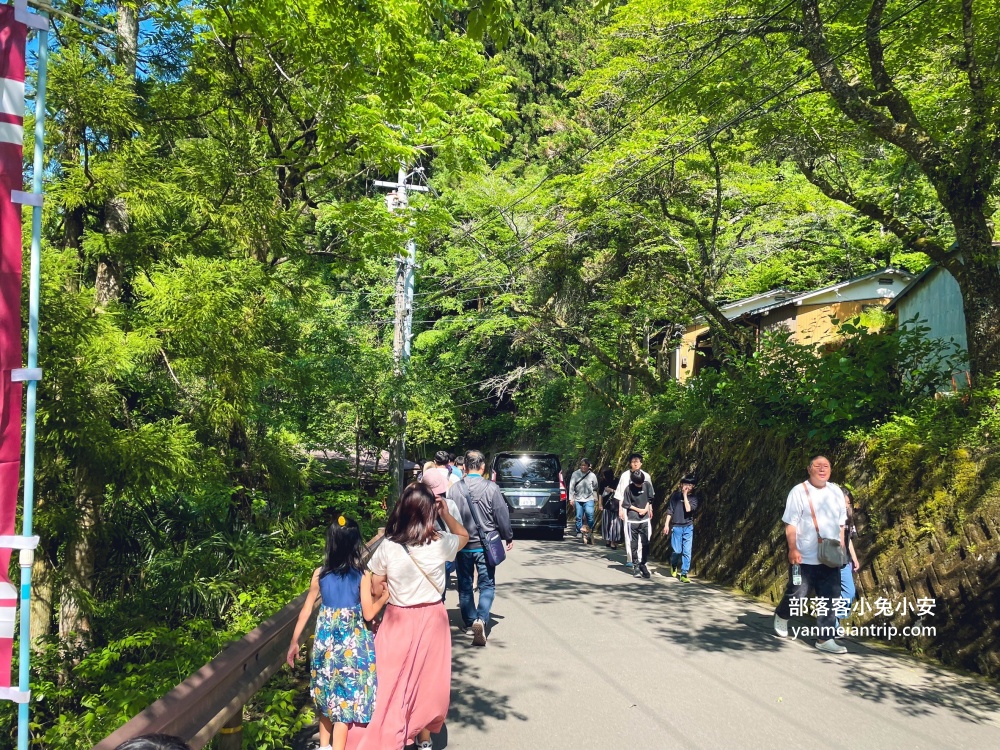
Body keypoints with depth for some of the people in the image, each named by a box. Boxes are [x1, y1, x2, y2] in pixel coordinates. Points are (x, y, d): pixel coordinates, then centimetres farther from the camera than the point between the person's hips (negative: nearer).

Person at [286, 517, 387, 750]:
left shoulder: (320, 574, -5)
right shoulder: (362, 576, -13)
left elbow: (306, 609, 2)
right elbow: (368, 614, -10)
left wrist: (294, 641, 11)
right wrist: (385, 595, 4)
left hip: (326, 641, 4)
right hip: (352, 643, -3)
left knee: (327, 694, 21)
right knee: (346, 698, 8)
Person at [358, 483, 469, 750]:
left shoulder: (387, 547, -16)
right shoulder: (441, 544, -14)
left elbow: (376, 590, -6)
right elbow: (464, 536, 9)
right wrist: (446, 514, -2)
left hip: (398, 622, -1)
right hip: (432, 620, 2)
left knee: (393, 683, 14)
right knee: (428, 680, 20)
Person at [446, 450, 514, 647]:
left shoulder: (455, 489, -5)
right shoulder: (491, 488, -12)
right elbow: (502, 516, -6)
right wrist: (509, 537, 9)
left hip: (462, 545, 2)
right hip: (484, 545, -2)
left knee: (465, 585, 17)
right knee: (487, 585, 6)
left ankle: (469, 622, 24)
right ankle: (481, 619, -13)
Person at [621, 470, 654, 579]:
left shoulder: (647, 484, -1)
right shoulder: (629, 489, -9)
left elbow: (650, 499, 9)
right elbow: (627, 505, -3)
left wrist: (647, 509, -5)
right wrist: (639, 510, -9)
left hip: (645, 519, 2)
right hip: (633, 520, -2)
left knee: (646, 543, 3)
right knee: (634, 544, 2)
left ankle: (643, 564, 17)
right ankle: (636, 566, 12)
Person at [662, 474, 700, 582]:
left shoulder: (694, 497, 2)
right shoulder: (676, 494, 1)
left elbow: (688, 509, -15)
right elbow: (670, 510, 5)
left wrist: (685, 495, -12)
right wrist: (666, 524, 3)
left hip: (688, 527, 1)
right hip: (677, 526, -1)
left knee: (687, 552, -3)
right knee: (677, 551, 1)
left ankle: (684, 574, 4)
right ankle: (673, 565, 32)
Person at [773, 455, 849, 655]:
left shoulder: (836, 492, 8)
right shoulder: (799, 492, -8)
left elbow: (841, 524, 14)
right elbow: (791, 524, -10)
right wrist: (793, 549, -17)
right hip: (804, 557, -5)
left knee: (828, 599, 4)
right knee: (798, 595, 4)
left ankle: (825, 639, 11)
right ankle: (781, 616, 32)